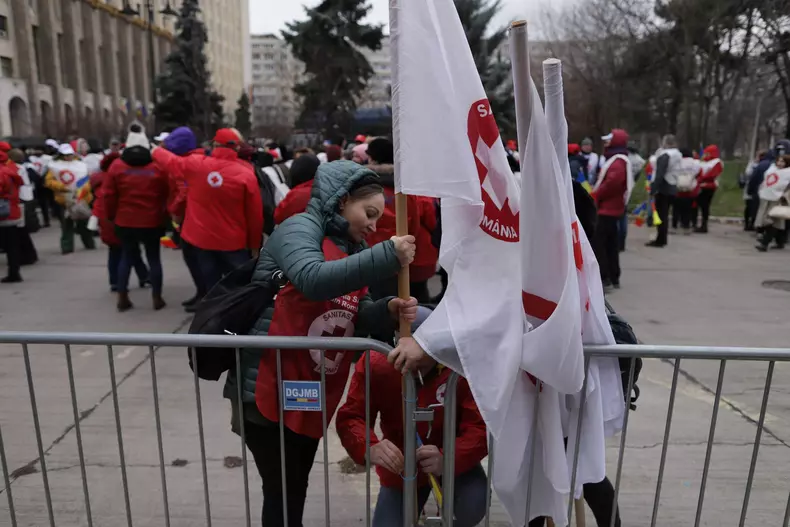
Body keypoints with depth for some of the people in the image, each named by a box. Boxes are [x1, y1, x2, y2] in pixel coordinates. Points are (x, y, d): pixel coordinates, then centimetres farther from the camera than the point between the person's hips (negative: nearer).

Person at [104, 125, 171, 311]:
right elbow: (167, 194, 0)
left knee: (127, 256, 15)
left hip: (125, 221, 2)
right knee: (154, 258, 6)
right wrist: (163, 217, 14)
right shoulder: (158, 166, -5)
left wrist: (112, 216, 13)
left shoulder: (116, 166, -1)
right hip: (152, 222, -2)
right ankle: (157, 298, 9)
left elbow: (109, 196, 0)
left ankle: (122, 297, 15)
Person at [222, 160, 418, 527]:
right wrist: (386, 256, -34)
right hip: (267, 388, -8)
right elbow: (313, 279, -33)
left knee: (297, 489, 20)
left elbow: (358, 318, 8)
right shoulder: (300, 229, -11)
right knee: (282, 492, 2)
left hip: (313, 395, 8)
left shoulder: (351, 247, 12)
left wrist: (389, 310, -12)